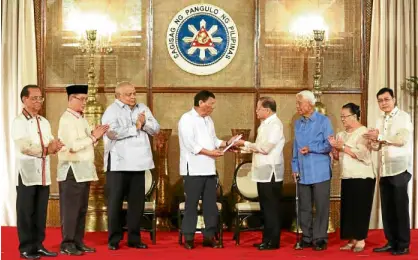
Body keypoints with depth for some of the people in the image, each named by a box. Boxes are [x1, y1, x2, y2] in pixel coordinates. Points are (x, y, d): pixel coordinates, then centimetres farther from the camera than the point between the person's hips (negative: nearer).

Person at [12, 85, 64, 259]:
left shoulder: (44, 122, 15)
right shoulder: (19, 122, -6)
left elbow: (51, 145, 11)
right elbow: (24, 147, -16)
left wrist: (54, 145, -11)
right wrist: (46, 150, -16)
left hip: (43, 174, 6)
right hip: (27, 173, -6)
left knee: (41, 212, 9)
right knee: (26, 213, 0)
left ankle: (38, 245, 16)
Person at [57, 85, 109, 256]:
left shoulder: (82, 119, 16)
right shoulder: (66, 119, -10)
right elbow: (72, 145, -19)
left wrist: (94, 136, 0)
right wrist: (93, 137, -15)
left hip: (84, 169, 8)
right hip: (71, 170, -8)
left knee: (81, 209, 10)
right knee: (70, 208, -4)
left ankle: (78, 242, 16)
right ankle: (67, 244, 1)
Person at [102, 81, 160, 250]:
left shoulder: (143, 109, 13)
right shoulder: (111, 111, -5)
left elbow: (156, 129, 9)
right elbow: (113, 132, -22)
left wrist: (144, 123, -11)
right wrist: (135, 127, -12)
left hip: (138, 163, 5)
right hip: (118, 164, -5)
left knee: (137, 201, 8)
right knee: (115, 202, 2)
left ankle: (134, 238, 18)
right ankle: (114, 239, 11)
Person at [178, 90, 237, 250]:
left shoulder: (208, 120, 16)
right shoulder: (187, 119, -9)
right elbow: (190, 144, -18)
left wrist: (227, 143, 2)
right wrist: (209, 152, -18)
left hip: (209, 169, 7)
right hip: (193, 169, -7)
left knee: (210, 204, 8)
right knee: (191, 204, 0)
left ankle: (209, 236, 15)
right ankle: (189, 238, 7)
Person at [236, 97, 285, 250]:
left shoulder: (275, 124, -14)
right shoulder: (265, 124, 15)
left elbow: (265, 147, -21)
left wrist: (245, 144, -11)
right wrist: (245, 148, 4)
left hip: (271, 173, -9)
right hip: (263, 172, 9)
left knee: (272, 208, -2)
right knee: (265, 207, 14)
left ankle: (273, 241, 4)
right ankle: (267, 239, 21)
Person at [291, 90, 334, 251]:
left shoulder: (323, 121, -4)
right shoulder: (297, 124, 14)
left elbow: (329, 145, -9)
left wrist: (310, 149, -17)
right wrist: (295, 168, 8)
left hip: (320, 172, -5)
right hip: (302, 173, 5)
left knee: (321, 207, 0)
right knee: (304, 207, 8)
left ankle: (320, 238, 7)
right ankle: (307, 237, 17)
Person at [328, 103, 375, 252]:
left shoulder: (363, 132, -7)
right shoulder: (341, 134, 13)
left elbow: (361, 153, -18)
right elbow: (336, 157, 15)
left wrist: (342, 146, -13)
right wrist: (334, 147, -4)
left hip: (362, 178, -7)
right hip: (347, 178, 7)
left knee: (360, 209, -4)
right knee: (348, 209, 5)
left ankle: (360, 240, 2)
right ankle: (352, 240, 10)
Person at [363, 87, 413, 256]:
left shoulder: (403, 117, -5)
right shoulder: (380, 121, 16)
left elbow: (402, 139, -19)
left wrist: (379, 136, -11)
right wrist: (373, 141, -6)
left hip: (400, 169, -7)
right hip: (384, 171, 7)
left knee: (400, 208, -1)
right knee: (387, 208, 8)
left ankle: (403, 245, 5)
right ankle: (391, 242, 16)